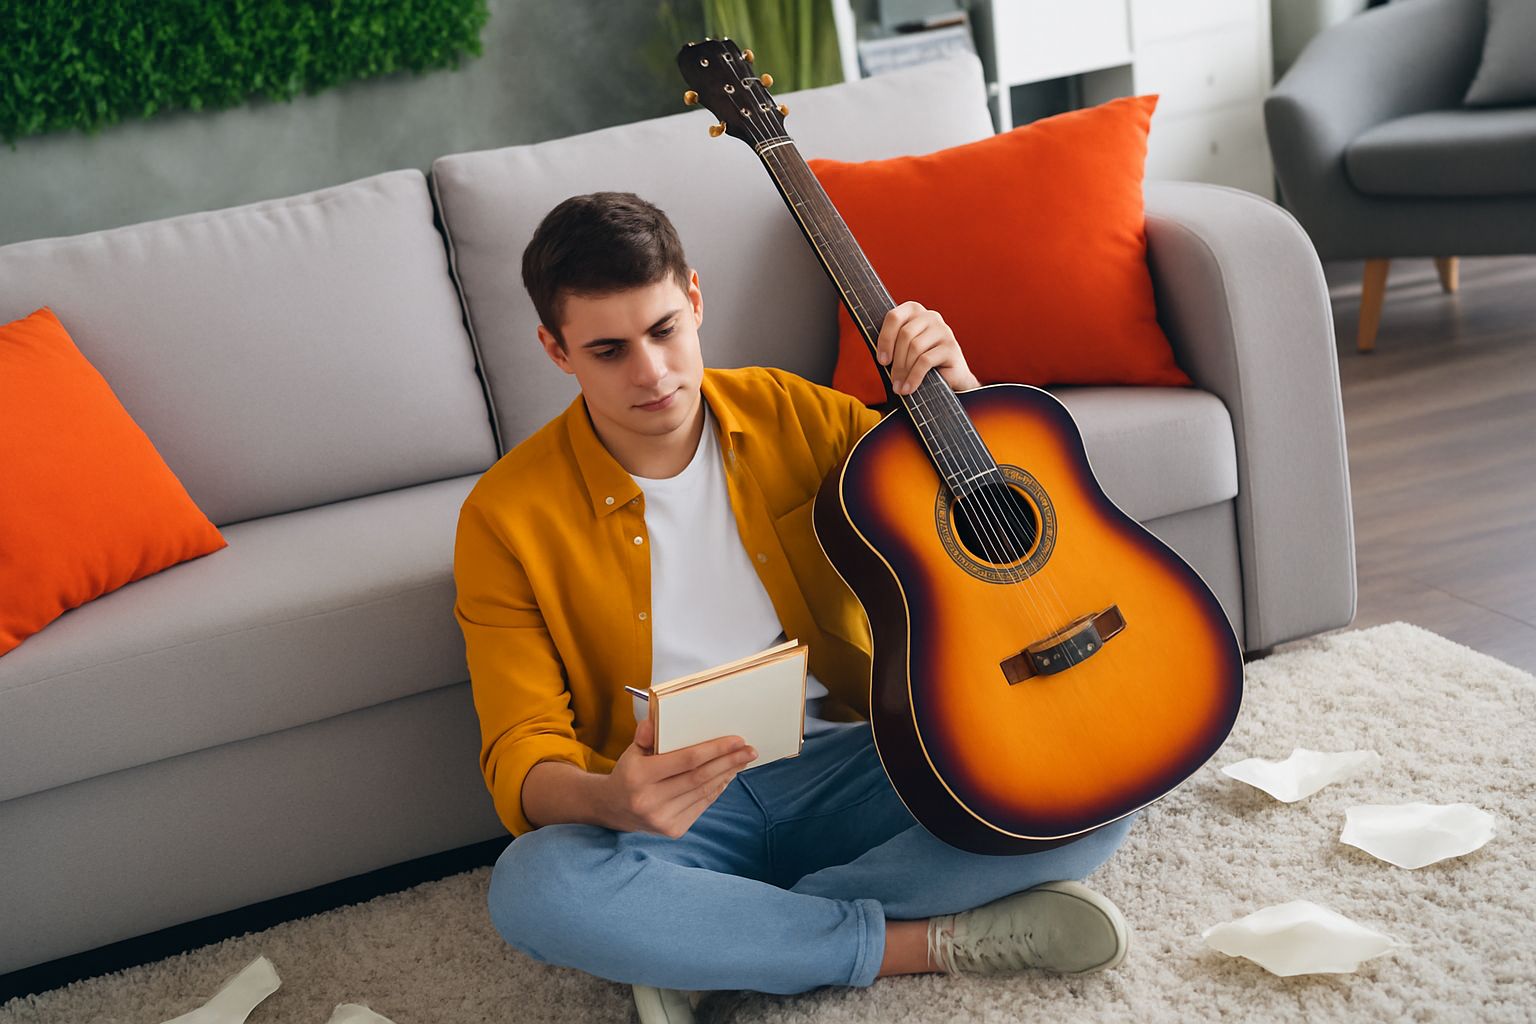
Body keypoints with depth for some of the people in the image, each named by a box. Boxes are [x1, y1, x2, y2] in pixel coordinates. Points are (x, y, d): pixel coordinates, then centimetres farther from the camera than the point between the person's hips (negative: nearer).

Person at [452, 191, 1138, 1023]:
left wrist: (957, 392, -10)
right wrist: (611, 800, -32)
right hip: (674, 809, -2)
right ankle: (938, 939, -24)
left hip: (845, 767, 3)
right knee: (531, 888, -37)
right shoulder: (506, 518, -6)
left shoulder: (791, 413, 3)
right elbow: (520, 755, -8)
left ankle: (708, 947, -22)